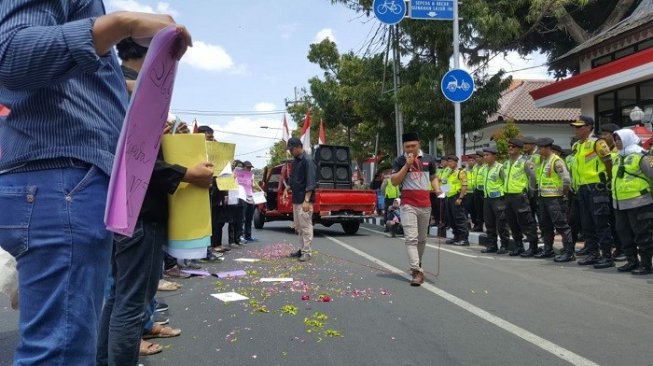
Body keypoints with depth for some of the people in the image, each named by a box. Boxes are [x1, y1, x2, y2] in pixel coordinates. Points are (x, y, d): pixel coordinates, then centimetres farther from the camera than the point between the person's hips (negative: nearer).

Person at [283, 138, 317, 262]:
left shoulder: (308, 161, -14)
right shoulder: (295, 161, 14)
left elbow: (311, 183, -18)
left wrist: (307, 201, -23)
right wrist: (287, 189, 7)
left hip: (304, 201, -9)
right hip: (296, 200, 9)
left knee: (306, 226, -5)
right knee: (298, 227, 14)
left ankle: (307, 252, 0)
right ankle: (303, 249, 23)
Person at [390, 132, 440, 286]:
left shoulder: (429, 159, 9)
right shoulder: (400, 161, 1)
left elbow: (433, 177, 20)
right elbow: (394, 182, -6)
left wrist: (437, 189, 0)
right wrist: (407, 165, -13)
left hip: (425, 204, 4)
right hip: (408, 205, -3)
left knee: (422, 238, 13)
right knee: (411, 238, -13)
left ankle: (417, 266, 30)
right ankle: (417, 271, -17)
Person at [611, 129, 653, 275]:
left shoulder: (639, 156, -9)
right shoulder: (619, 158, 16)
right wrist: (614, 192, 24)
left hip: (638, 203, -8)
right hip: (620, 204, 8)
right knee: (625, 234, 13)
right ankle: (632, 261, 24)